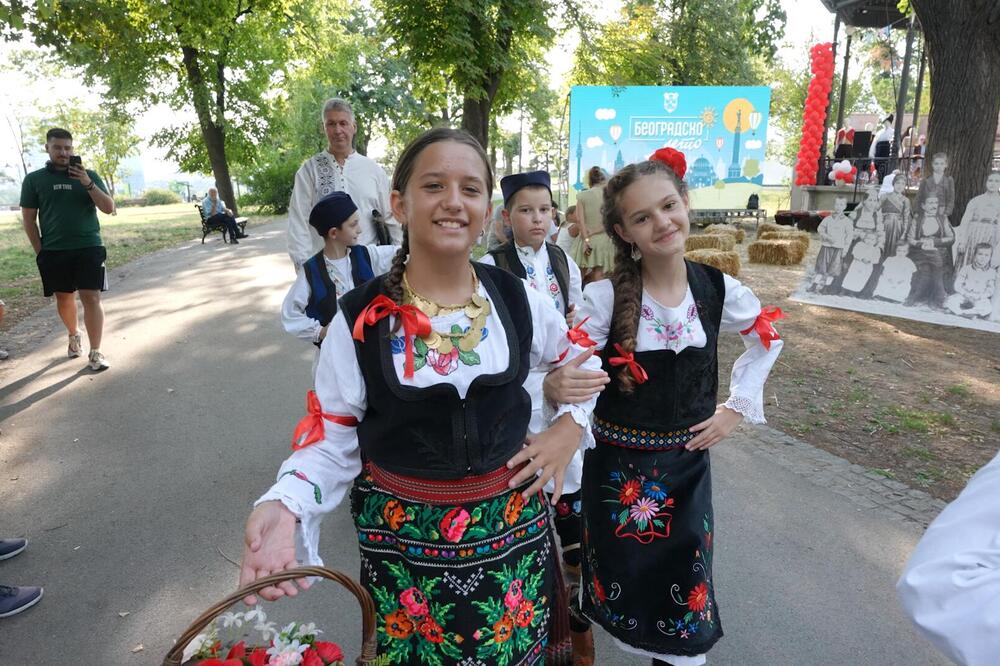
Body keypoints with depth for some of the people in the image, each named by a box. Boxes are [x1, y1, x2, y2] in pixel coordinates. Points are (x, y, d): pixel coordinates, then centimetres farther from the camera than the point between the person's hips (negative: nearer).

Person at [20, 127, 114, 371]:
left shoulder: (88, 175, 6)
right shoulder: (34, 179, 6)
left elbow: (109, 208, -1)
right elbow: (29, 219, 6)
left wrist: (88, 184, -15)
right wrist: (40, 252, 0)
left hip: (89, 248, -1)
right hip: (54, 251, 1)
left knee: (91, 297, -8)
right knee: (64, 297, 11)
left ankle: (95, 353, -4)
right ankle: (73, 335, 37)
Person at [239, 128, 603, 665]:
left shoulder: (516, 299, -5)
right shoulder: (361, 319, -11)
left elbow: (581, 360, 14)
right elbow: (331, 439, -7)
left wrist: (571, 423, -1)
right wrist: (284, 505, -24)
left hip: (514, 528, 2)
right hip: (404, 542, -1)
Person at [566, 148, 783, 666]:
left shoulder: (719, 289, -7)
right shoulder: (604, 296, -17)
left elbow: (767, 339, 12)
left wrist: (737, 408, 5)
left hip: (687, 464, 2)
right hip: (617, 466, -2)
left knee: (684, 587, 16)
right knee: (620, 578, 16)